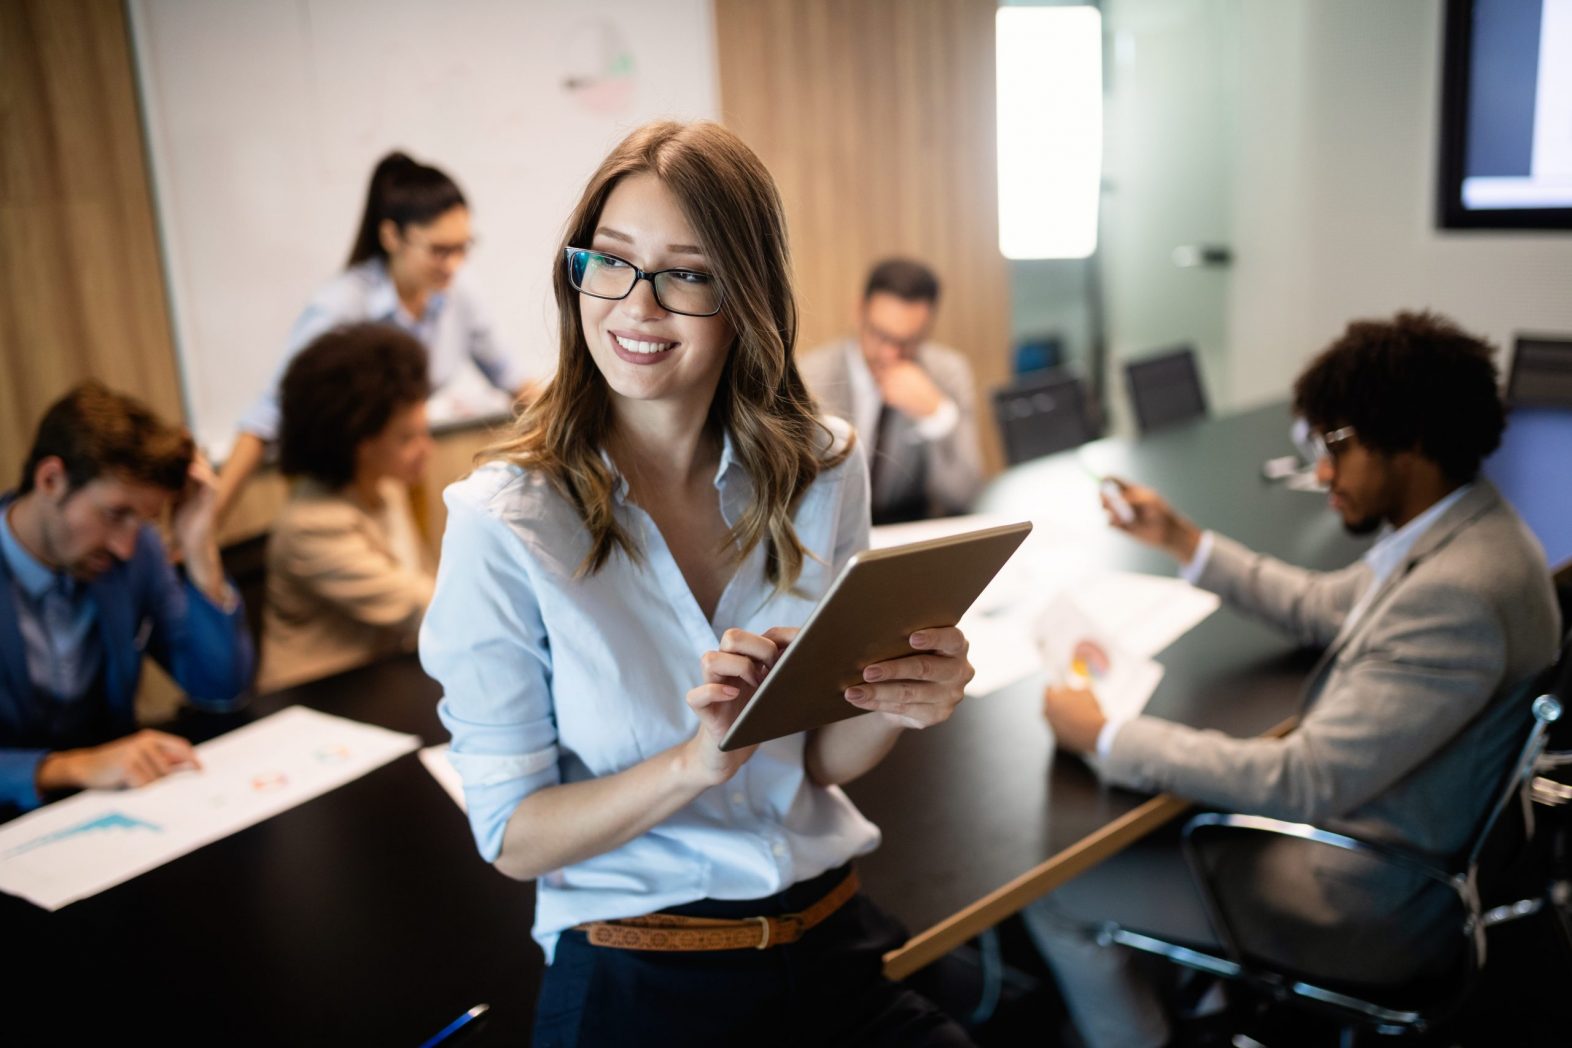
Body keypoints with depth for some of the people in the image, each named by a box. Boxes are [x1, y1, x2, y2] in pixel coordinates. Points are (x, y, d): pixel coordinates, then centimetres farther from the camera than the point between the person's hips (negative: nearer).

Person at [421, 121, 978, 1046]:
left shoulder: (824, 469, -2)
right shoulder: (503, 524, -14)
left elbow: (822, 760, 5)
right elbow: (514, 837, -9)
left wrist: (897, 704, -17)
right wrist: (696, 762, -25)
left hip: (834, 936, 3)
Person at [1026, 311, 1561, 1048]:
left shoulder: (1458, 595, -33)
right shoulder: (1455, 526, -2)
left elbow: (1303, 785, -31)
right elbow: (1327, 607, 15)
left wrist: (1106, 737, -24)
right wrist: (1181, 541, 8)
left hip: (1372, 903, -10)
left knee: (1054, 891, -3)